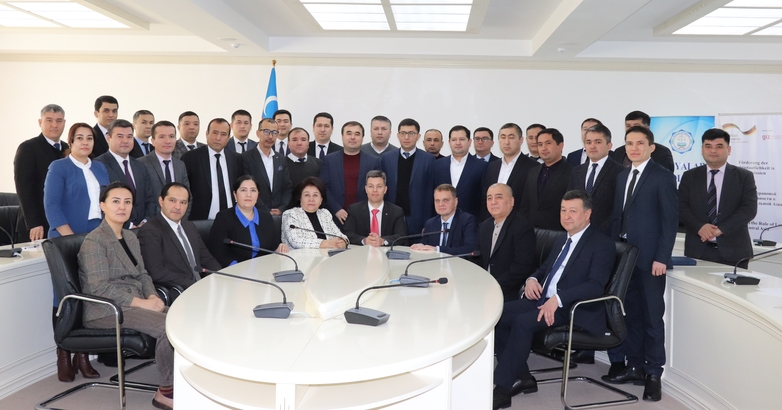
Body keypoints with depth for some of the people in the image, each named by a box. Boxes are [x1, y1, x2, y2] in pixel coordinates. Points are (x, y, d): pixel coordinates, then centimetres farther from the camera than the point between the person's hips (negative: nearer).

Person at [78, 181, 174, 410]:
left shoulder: (131, 238, 15)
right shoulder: (94, 241, -11)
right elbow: (99, 287, -20)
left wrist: (152, 297, -6)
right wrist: (141, 302, -23)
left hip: (134, 303, 8)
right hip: (106, 310, -7)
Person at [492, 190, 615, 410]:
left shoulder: (602, 244, -8)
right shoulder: (562, 240, 18)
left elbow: (596, 285, -20)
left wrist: (558, 298, -32)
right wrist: (532, 279, 2)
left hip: (575, 309, -8)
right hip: (544, 299, 8)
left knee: (522, 321, -30)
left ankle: (501, 390, -20)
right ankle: (522, 377, 0)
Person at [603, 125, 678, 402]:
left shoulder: (663, 177, -6)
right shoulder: (622, 177, 15)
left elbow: (670, 221, -10)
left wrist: (662, 258, -16)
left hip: (650, 258, -6)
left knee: (652, 316, 2)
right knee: (631, 315, 11)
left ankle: (653, 373, 12)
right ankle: (635, 367, 22)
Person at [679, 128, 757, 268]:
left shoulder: (744, 176, 5)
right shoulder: (689, 176, 9)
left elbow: (749, 208, -6)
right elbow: (681, 207, 0)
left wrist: (721, 229, -18)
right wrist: (699, 227, -18)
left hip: (733, 251, -1)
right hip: (697, 250, 1)